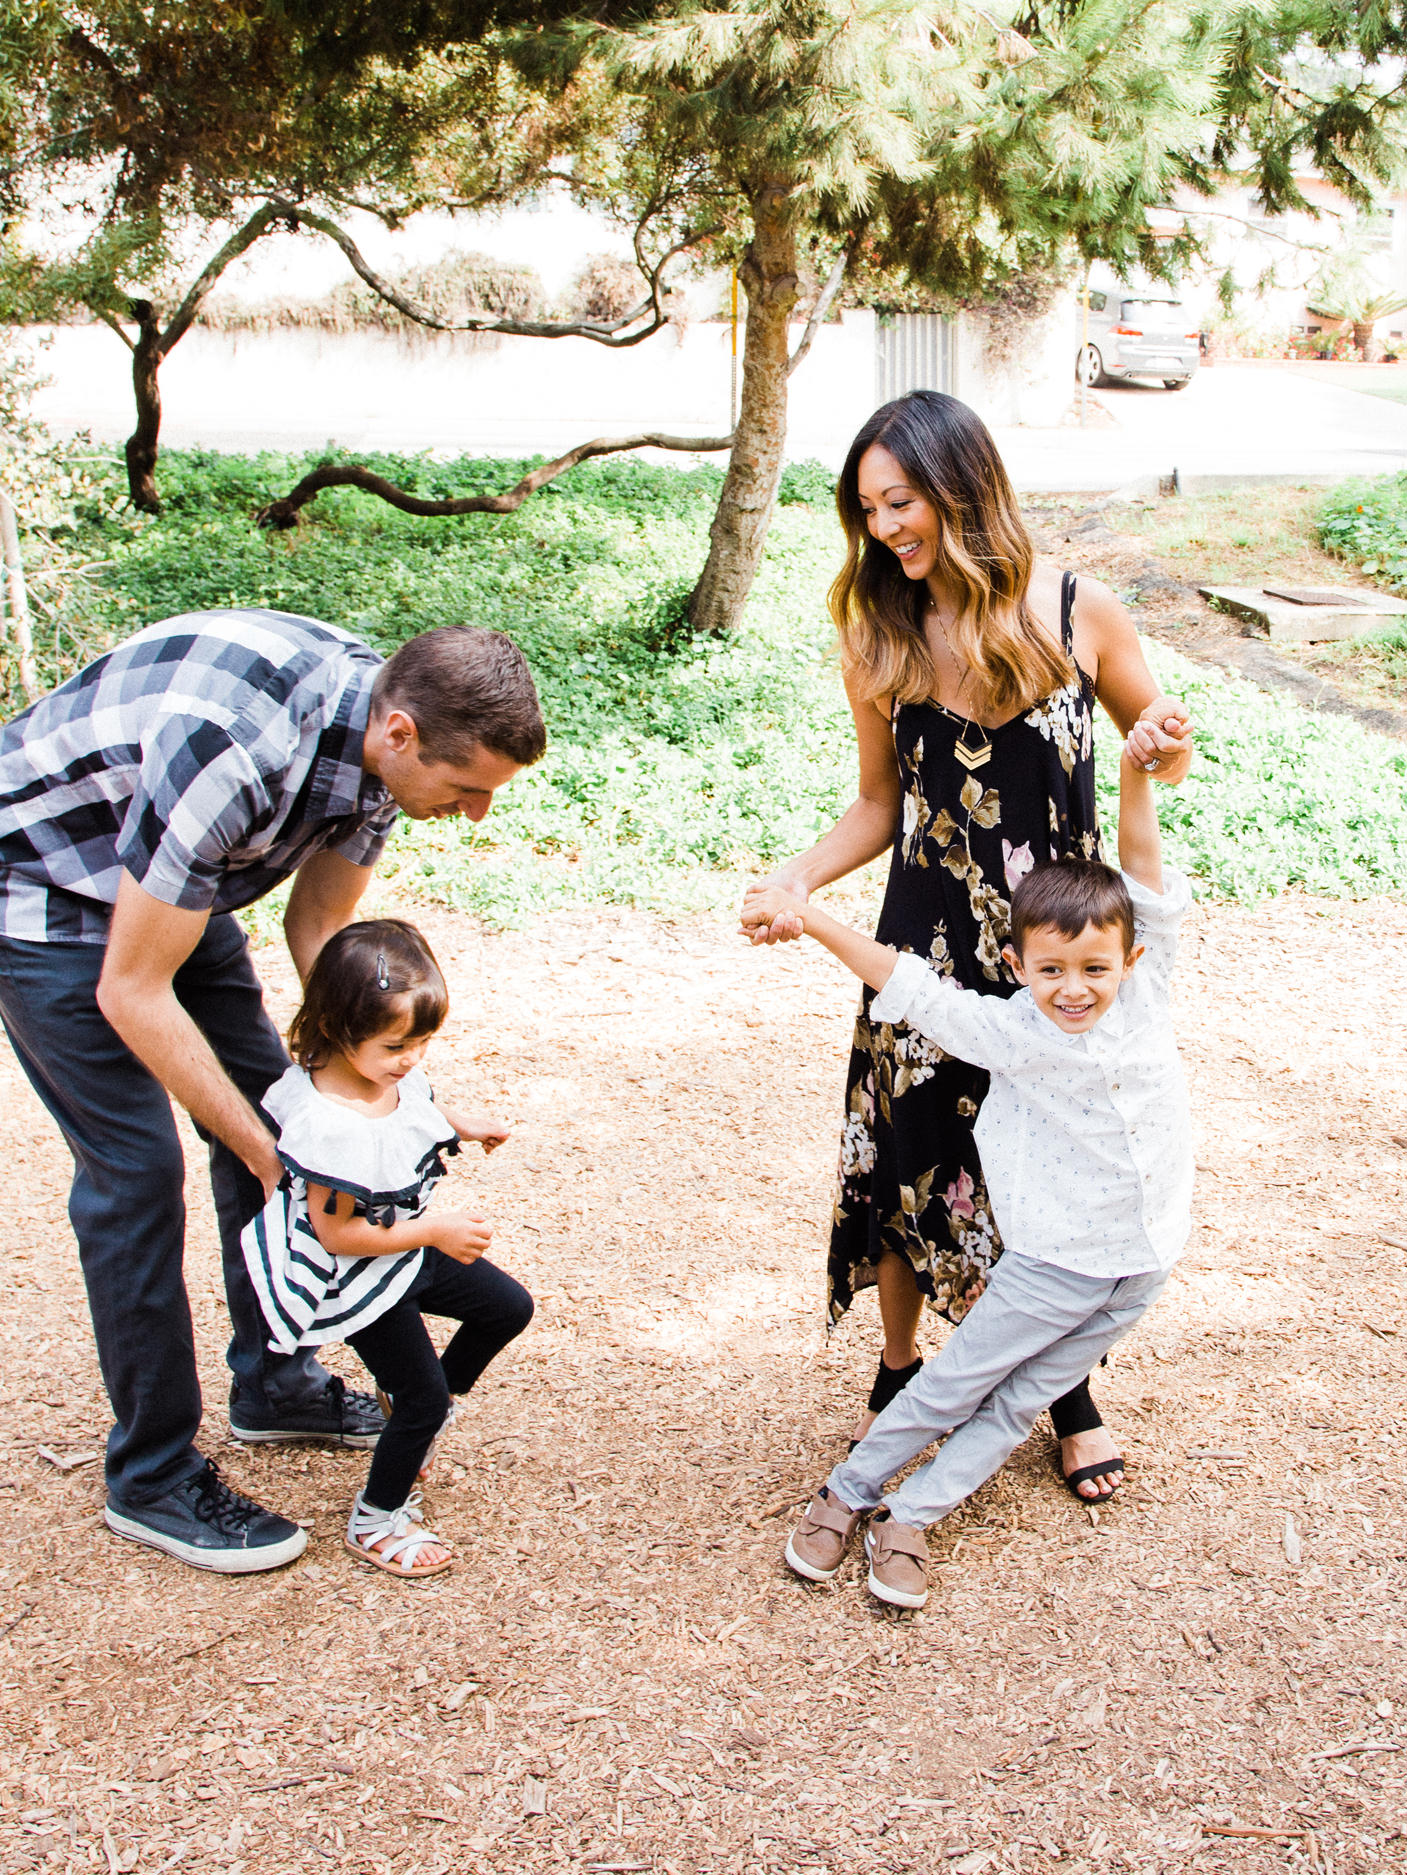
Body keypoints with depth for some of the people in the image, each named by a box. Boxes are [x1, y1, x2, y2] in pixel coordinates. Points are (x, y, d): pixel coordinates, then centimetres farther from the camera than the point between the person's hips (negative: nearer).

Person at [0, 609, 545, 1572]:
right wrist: (269, 1156, -24)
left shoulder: (385, 726, -14)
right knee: (136, 1166, -10)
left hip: (168, 881, 8)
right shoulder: (233, 754, -40)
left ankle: (275, 1383, 27)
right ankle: (153, 1480, 5)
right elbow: (133, 995, -30)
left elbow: (319, 926, 0)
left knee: (270, 1103, 9)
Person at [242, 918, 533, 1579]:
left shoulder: (394, 1072, -11)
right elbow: (337, 1233, -30)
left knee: (508, 1306, 19)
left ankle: (427, 1402, 39)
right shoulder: (330, 1128, -38)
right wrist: (433, 1231, -26)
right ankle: (376, 1520, 23)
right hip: (359, 1279, -9)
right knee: (421, 1400, 0)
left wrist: (458, 1124, -1)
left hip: (412, 1250, 9)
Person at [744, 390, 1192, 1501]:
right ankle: (898, 1377, 33)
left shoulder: (1079, 615, -9)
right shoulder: (881, 638, -3)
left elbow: (1162, 754, 4)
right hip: (929, 944, 1)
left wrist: (1167, 746, -19)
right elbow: (881, 805, 6)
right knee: (908, 1160, 7)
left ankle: (1070, 1393, 33)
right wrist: (799, 878, -10)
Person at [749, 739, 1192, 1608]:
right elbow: (910, 987, -13)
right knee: (956, 1382, 6)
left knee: (1019, 1403, 8)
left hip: (1144, 1261, 3)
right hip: (1055, 1258, -3)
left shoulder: (1146, 994, -6)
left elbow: (1148, 875, -7)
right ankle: (846, 1492, 23)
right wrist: (809, 916, -16)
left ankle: (910, 1519, 17)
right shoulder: (1010, 1030, -13)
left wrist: (1136, 770, -16)